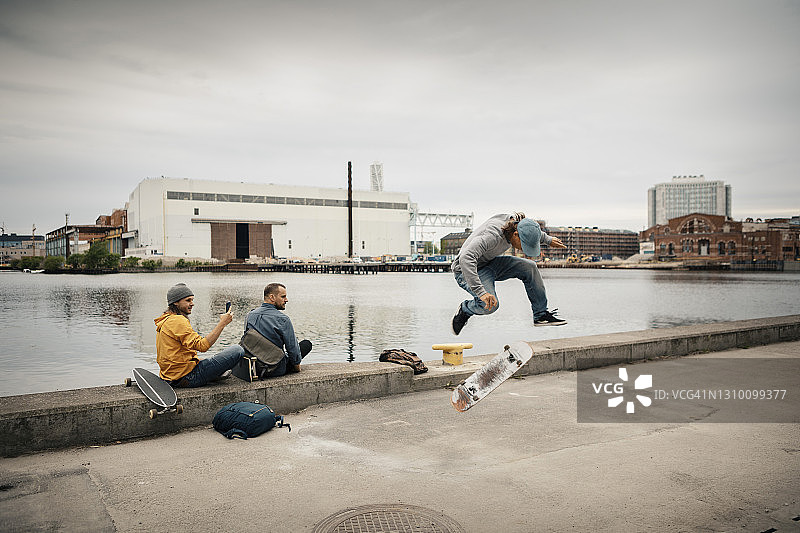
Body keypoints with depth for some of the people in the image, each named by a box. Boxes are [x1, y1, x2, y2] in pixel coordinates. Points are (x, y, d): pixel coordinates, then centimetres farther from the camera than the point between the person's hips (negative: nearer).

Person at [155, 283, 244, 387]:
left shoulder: (166, 319, 15)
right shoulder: (178, 321, -17)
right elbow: (202, 346, -26)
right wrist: (222, 323, -23)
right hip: (187, 378, -10)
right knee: (237, 350, -10)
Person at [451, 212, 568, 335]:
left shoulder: (516, 224, -11)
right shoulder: (492, 236, -36)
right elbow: (465, 259, -47)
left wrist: (548, 240, 20)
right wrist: (481, 292, -52)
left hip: (489, 263, 8)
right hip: (466, 271, -8)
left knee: (529, 267, -6)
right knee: (490, 304, -31)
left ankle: (541, 315, 5)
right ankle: (465, 309, 2)